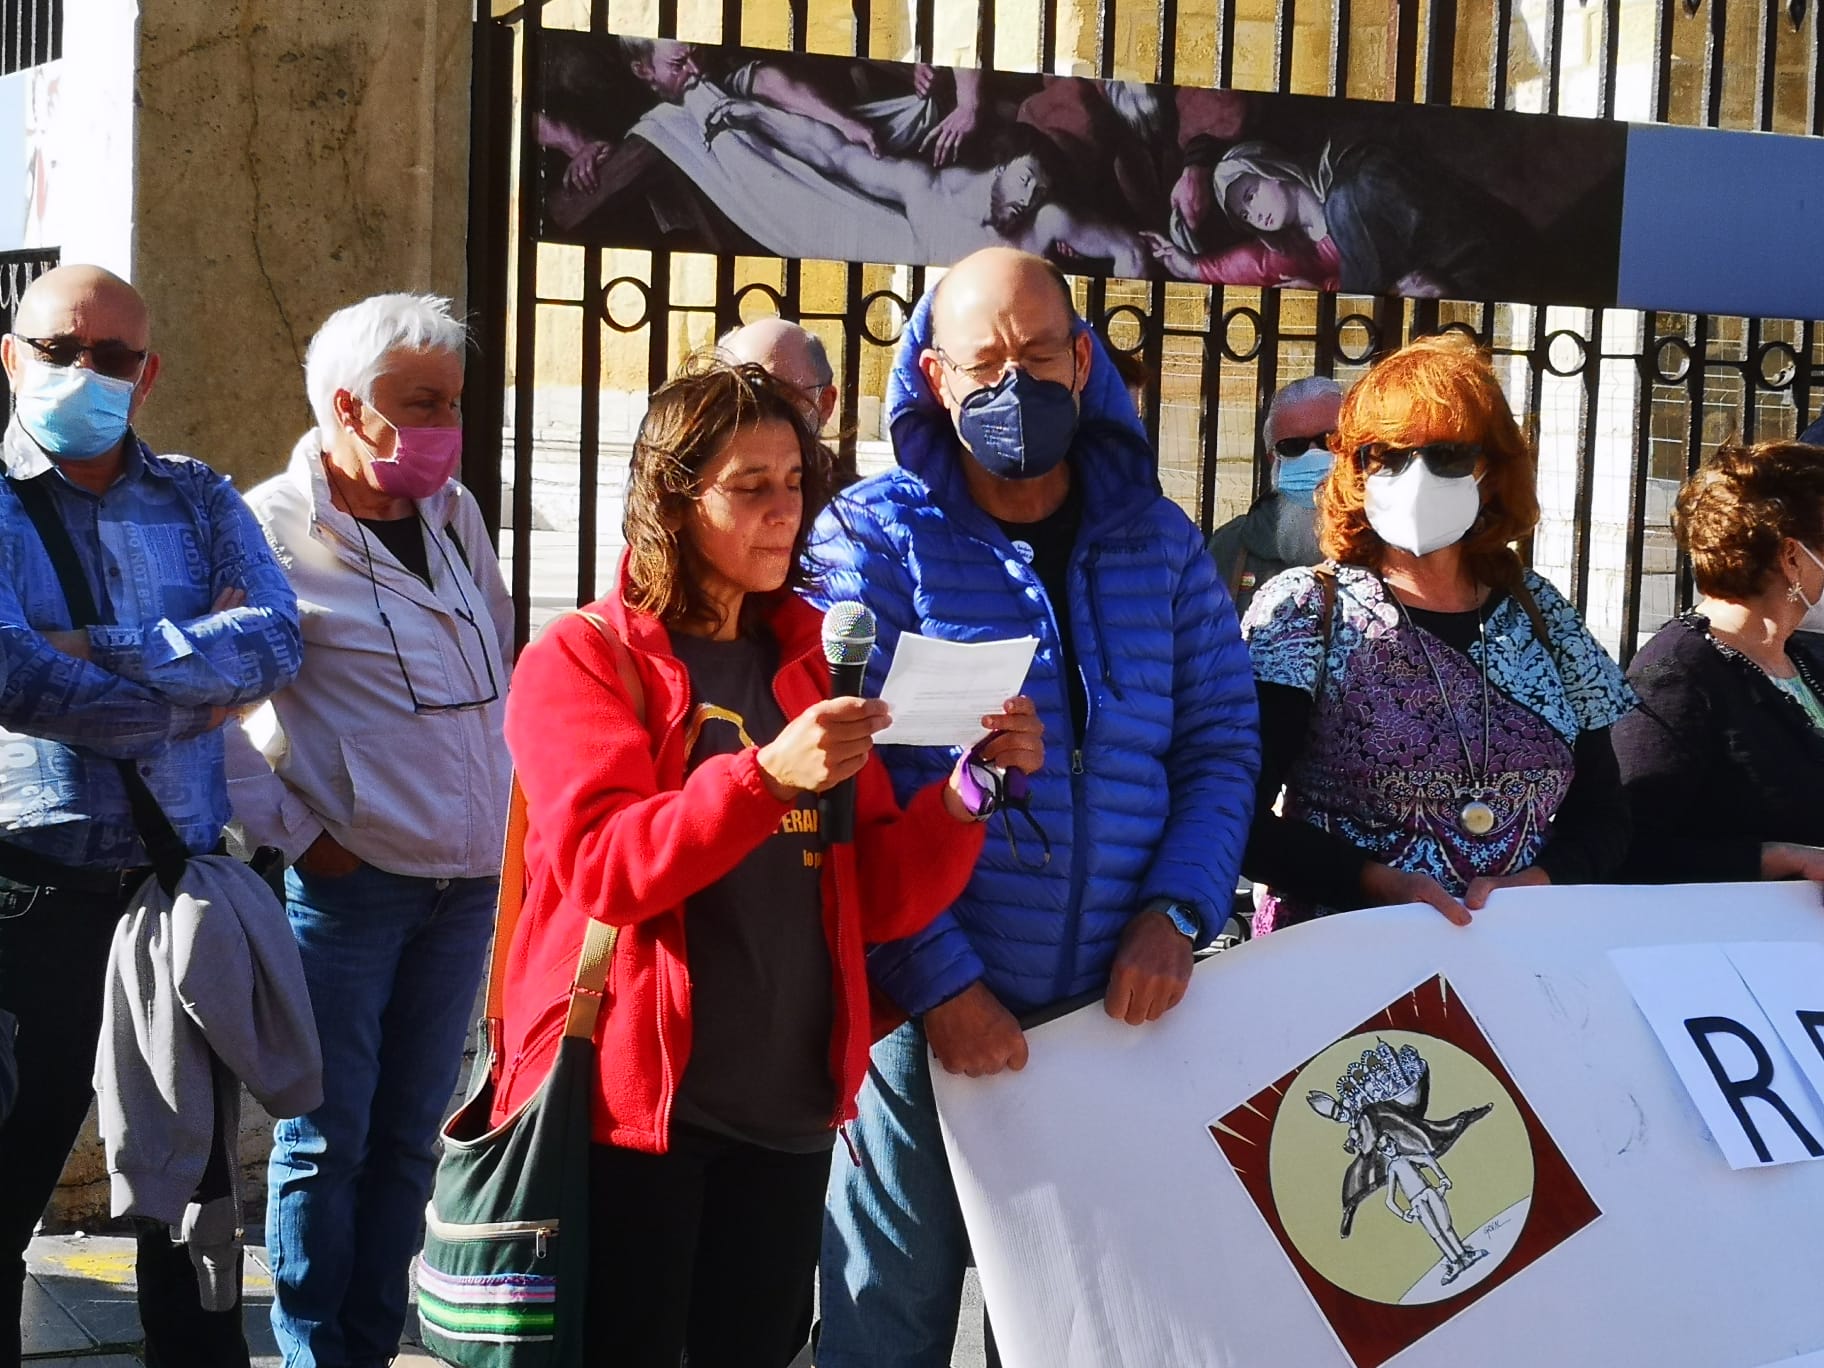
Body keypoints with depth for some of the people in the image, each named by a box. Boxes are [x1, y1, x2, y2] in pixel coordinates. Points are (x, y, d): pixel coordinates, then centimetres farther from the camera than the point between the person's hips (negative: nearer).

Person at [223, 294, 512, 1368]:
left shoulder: (456, 515, 11)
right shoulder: (271, 532, -10)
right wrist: (291, 829, -12)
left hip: (467, 880, 6)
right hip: (347, 881, -6)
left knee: (410, 1131, 11)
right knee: (326, 1138, 0)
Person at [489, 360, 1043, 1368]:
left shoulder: (813, 665, 12)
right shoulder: (581, 659, -3)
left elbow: (879, 900, 8)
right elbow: (602, 868, -18)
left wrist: (967, 787, -10)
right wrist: (766, 774, -30)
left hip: (789, 1104, 5)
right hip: (630, 1094, -5)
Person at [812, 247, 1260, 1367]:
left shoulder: (1159, 540, 8)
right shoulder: (877, 537, -4)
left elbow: (1220, 744, 8)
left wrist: (1177, 910, -9)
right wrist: (938, 980, -18)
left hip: (1120, 1013, 4)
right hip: (928, 1009, -4)